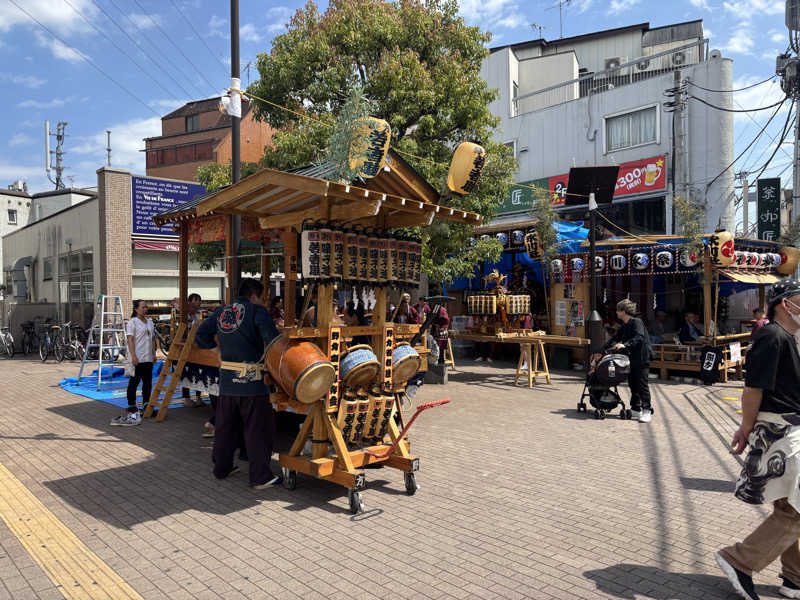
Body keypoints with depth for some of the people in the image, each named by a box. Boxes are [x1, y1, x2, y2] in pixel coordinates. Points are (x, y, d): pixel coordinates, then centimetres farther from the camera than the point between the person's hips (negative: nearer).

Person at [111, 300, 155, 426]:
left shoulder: (149, 321, 15)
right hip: (137, 359, -7)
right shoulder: (132, 322, -6)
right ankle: (132, 408, 3)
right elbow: (130, 340, -12)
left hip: (148, 358, 7)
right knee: (134, 383, -3)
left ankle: (146, 406, 21)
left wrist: (154, 353, 14)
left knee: (148, 382, 11)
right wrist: (133, 356, -19)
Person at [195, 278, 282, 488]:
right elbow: (272, 338, -21)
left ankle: (221, 468, 34)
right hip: (252, 382, -6)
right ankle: (260, 477, 9)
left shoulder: (221, 312, 11)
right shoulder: (257, 311, -7)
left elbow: (201, 335, 13)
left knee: (225, 426, 20)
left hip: (226, 381, 6)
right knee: (257, 430, 4)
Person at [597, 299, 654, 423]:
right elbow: (614, 340, 23)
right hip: (631, 358, 9)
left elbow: (639, 337, -25)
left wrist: (625, 345, -36)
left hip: (642, 358, -9)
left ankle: (647, 411, -2)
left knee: (642, 385, -7)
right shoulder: (624, 326, 17)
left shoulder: (637, 322, -10)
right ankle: (636, 410, 16)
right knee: (632, 385, 9)